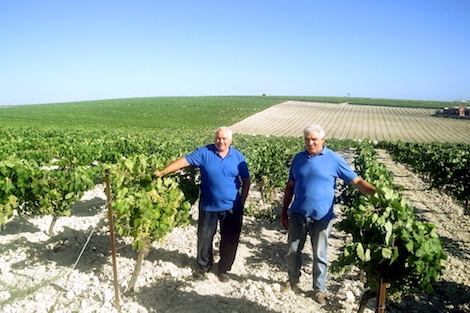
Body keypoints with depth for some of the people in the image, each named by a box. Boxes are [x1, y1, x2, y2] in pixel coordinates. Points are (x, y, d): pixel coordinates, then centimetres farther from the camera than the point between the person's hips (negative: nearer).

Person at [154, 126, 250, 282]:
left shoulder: (238, 157, -3)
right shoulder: (204, 152, -8)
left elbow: (246, 181, 2)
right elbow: (184, 161, -15)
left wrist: (242, 202, -2)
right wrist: (163, 171, -25)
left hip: (232, 207, 1)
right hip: (208, 206, 0)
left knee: (229, 240, 11)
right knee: (204, 237, 14)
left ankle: (224, 269, 33)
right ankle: (203, 265, 38)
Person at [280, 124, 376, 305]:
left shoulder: (334, 159, -8)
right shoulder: (298, 158, 3)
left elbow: (356, 181, -11)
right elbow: (290, 186, 10)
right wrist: (284, 212, 10)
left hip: (321, 217, -3)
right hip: (297, 214, 3)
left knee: (320, 255, 10)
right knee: (292, 251, 14)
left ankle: (319, 289, 30)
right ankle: (293, 282, 37)